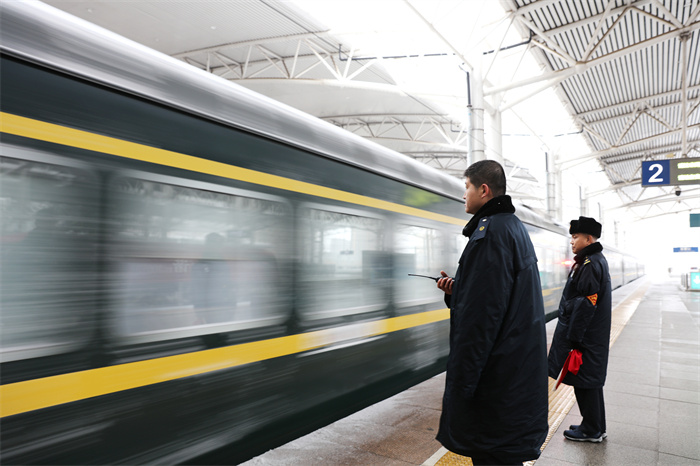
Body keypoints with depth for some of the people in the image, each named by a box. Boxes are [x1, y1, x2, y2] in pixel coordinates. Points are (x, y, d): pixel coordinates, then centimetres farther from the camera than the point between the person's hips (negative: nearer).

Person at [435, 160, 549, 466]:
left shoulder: (489, 231, -20)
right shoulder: (515, 228, 14)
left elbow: (480, 317, -26)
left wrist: (459, 383, -21)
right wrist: (458, 289, 7)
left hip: (497, 375, -11)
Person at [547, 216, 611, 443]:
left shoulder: (591, 265, -19)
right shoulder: (595, 261, 13)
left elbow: (585, 305, -23)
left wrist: (573, 337, -19)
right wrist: (572, 335, 20)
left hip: (586, 337, -10)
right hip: (590, 336, 10)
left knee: (585, 382, 2)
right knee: (588, 382, 18)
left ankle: (592, 430, 16)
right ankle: (595, 427, 30)